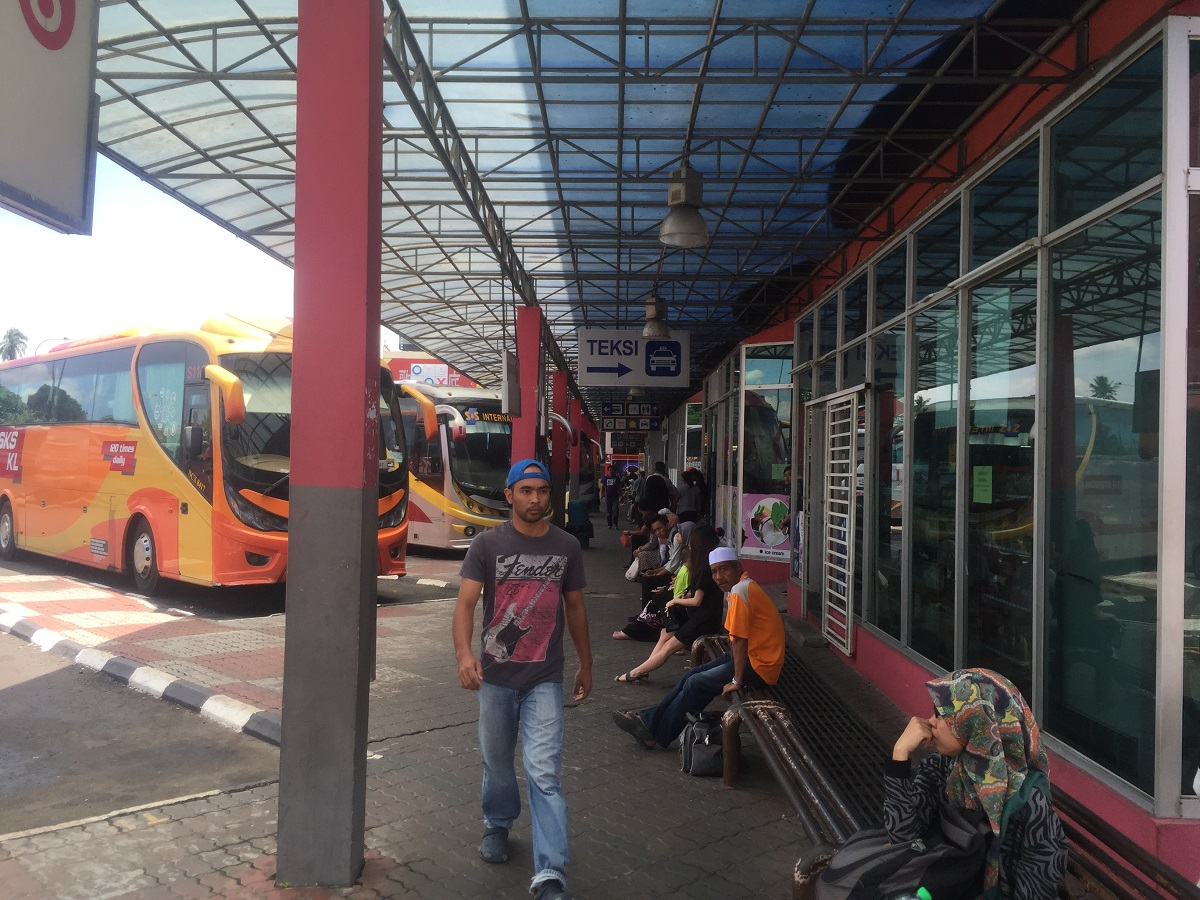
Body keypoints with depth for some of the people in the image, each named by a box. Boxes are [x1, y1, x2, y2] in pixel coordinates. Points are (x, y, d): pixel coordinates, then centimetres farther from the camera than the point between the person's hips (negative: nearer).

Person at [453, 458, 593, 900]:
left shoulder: (567, 546, 2)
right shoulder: (487, 543, -5)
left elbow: (575, 608, 11)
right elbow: (466, 601, -14)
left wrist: (586, 665, 16)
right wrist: (464, 653, -31)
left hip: (545, 679, 0)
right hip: (496, 676, 0)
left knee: (544, 774, -7)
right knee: (497, 761, 18)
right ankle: (497, 823, 46)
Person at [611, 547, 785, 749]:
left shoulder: (739, 591, -21)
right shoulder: (744, 587, 10)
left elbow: (739, 641, -23)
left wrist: (737, 681, -18)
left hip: (758, 666, -10)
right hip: (754, 658, 10)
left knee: (696, 684, -6)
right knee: (693, 674, 10)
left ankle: (658, 735, 8)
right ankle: (651, 719, 14)